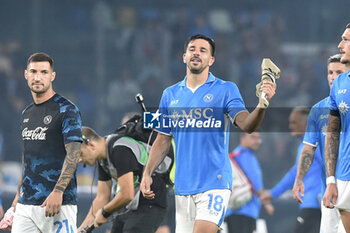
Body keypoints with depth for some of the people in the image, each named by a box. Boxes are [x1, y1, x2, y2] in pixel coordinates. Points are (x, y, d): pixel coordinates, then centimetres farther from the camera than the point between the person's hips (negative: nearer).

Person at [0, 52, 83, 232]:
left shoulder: (67, 110, -5)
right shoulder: (27, 113, 18)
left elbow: (73, 154, -13)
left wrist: (58, 191, -23)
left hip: (60, 203, -7)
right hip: (26, 204, 7)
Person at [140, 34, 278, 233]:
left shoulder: (225, 90, -1)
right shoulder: (171, 95, 12)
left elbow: (246, 125, -14)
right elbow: (163, 141, 17)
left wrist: (262, 105, -34)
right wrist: (147, 174, 6)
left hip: (214, 183, -5)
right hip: (183, 186, 5)